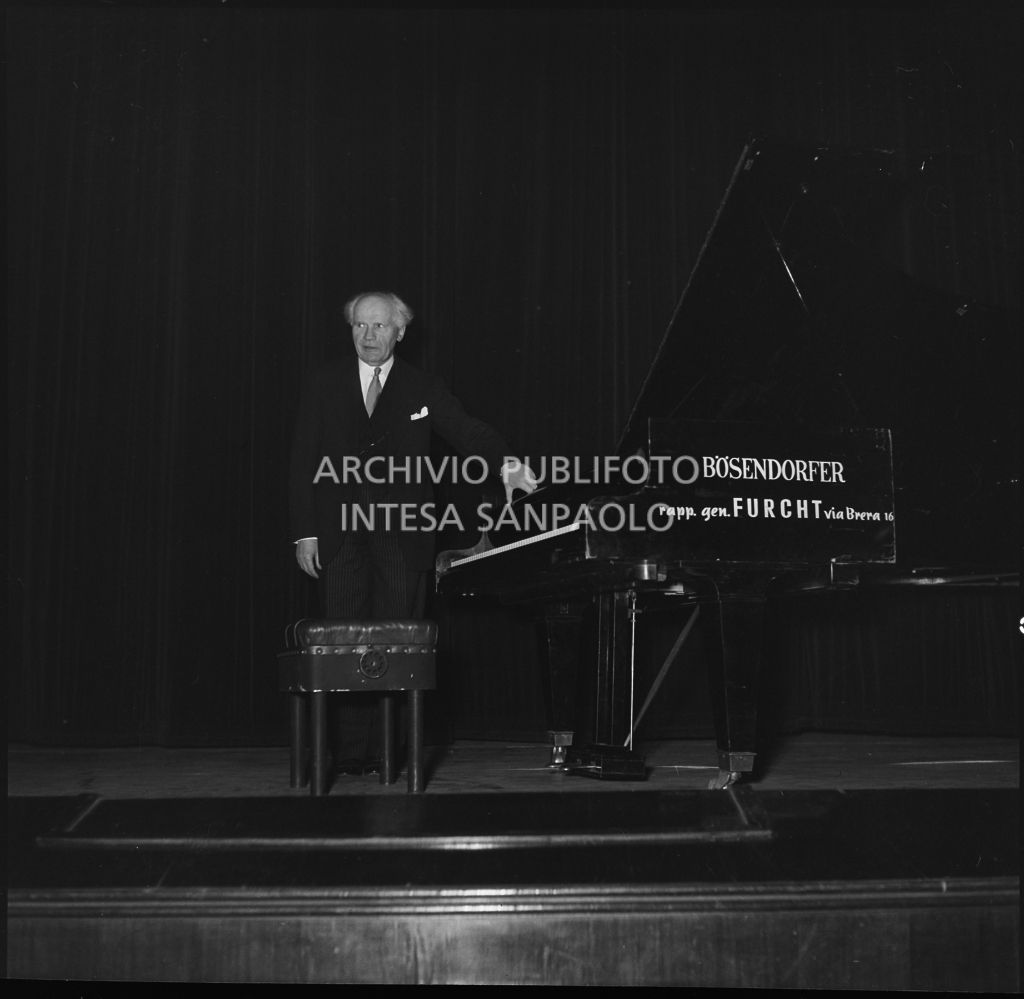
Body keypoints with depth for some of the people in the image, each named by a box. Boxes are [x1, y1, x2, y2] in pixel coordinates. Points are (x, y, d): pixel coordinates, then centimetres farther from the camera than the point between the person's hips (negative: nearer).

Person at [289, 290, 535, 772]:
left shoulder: (423, 389, 7)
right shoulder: (325, 385, 9)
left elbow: (467, 431, -4)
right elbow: (303, 462, 7)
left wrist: (504, 463, -26)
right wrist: (305, 533, 0)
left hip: (402, 538, -1)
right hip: (340, 539, 1)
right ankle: (351, 753, 6)